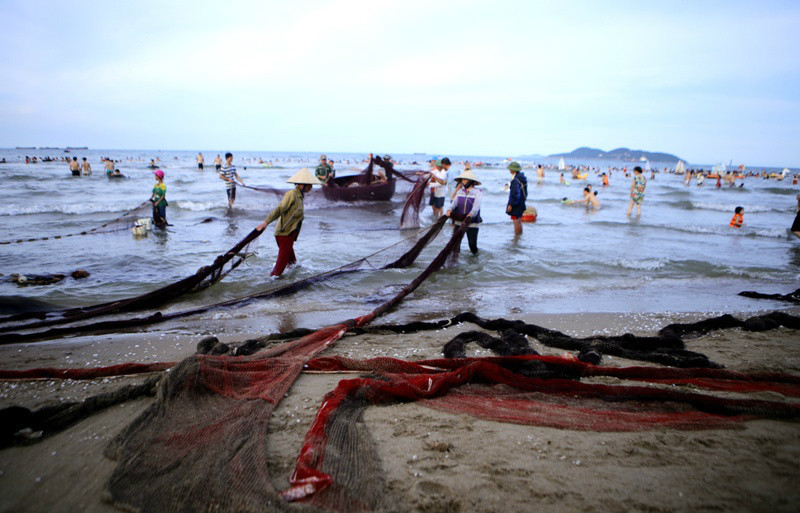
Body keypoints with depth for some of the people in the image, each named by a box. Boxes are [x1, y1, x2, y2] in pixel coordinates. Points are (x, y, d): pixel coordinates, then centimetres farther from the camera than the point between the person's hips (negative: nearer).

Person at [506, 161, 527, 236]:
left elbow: (516, 194, -25)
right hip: (521, 203, 10)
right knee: (519, 221, 19)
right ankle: (520, 236, 28)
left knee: (516, 221, -3)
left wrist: (510, 204, -19)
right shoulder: (522, 177, 8)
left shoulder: (516, 180, -23)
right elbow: (525, 192, 15)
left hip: (516, 204, -10)